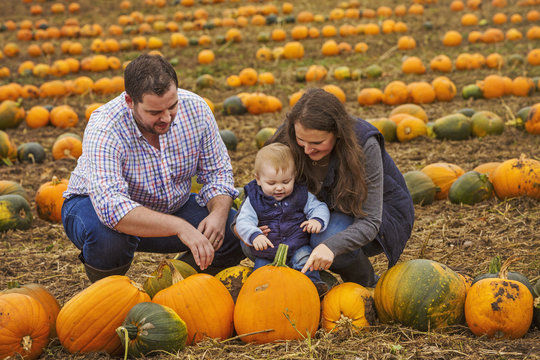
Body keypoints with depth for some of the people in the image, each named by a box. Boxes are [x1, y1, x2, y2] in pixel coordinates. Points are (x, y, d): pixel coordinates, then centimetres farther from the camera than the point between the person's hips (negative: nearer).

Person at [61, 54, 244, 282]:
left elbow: (217, 171, -8)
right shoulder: (104, 130, -33)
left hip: (172, 207, 4)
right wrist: (179, 227, -55)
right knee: (108, 234, -39)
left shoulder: (194, 108, -18)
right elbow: (111, 206, -45)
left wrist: (219, 213, -30)